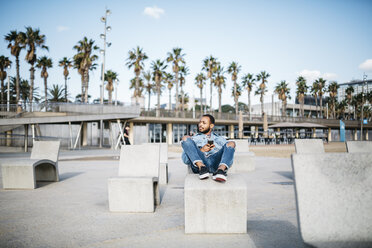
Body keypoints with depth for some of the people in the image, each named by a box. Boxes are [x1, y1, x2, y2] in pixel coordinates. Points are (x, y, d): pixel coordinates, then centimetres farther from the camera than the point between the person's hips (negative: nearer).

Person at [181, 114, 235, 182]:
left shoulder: (220, 139, 31)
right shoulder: (194, 139, 29)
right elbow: (184, 157, 14)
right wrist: (201, 150, -2)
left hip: (215, 164, 0)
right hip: (198, 164, 0)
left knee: (231, 143, -17)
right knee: (185, 138, -12)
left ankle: (221, 170, -44)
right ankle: (201, 166, -33)